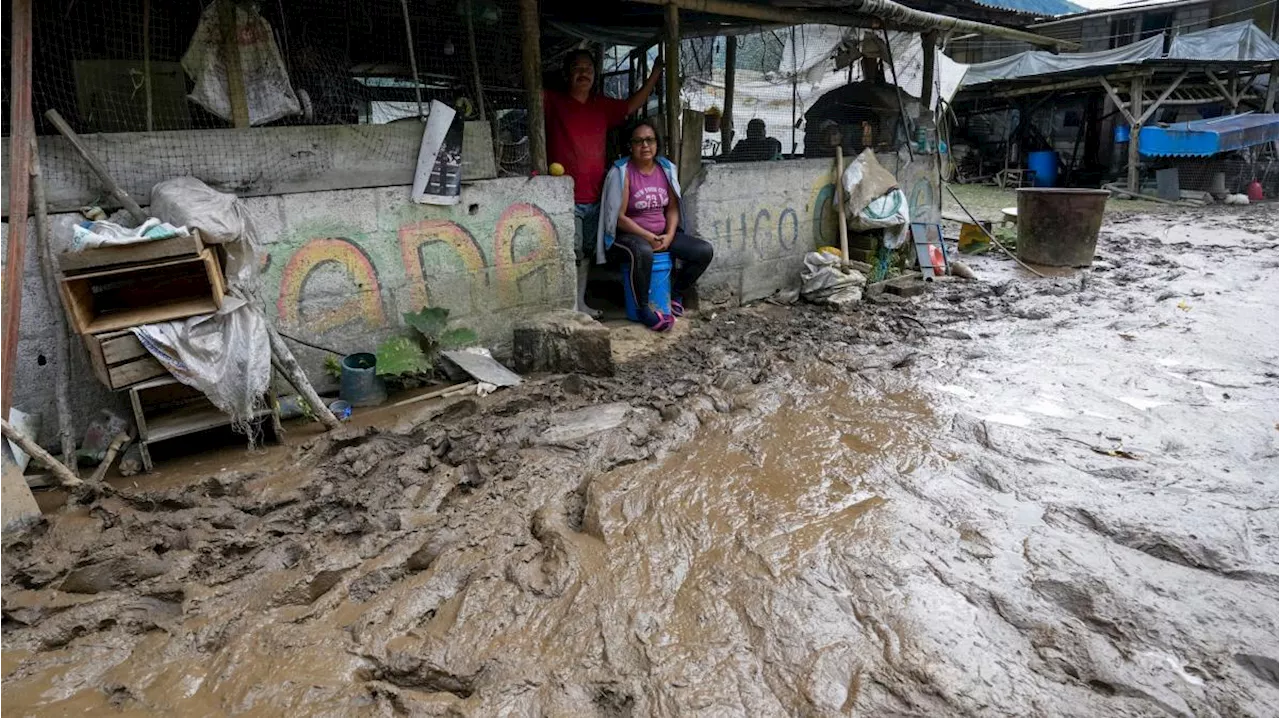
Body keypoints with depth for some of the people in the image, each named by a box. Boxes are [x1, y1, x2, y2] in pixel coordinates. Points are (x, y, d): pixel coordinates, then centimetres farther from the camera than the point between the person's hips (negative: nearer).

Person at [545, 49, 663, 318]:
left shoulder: (602, 105, 13)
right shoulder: (554, 102, -2)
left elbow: (633, 105, 24)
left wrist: (655, 73, 22)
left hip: (595, 196, 6)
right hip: (566, 197, -6)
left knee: (586, 253, 15)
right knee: (570, 254, -6)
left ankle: (580, 303, 27)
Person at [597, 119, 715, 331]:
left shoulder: (665, 169, 5)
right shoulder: (622, 172, -12)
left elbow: (672, 208, 9)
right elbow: (619, 217, -15)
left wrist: (669, 235, -8)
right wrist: (648, 237, -19)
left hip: (663, 233, 6)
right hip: (629, 235, -6)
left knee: (705, 251, -9)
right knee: (642, 252, -42)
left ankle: (675, 292, 12)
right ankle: (644, 308, -21)